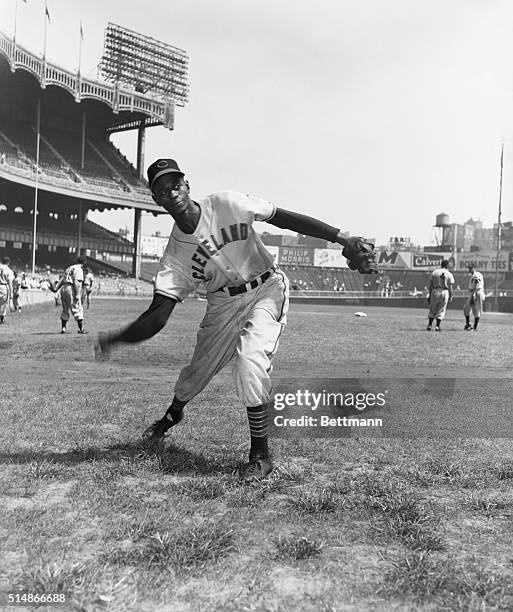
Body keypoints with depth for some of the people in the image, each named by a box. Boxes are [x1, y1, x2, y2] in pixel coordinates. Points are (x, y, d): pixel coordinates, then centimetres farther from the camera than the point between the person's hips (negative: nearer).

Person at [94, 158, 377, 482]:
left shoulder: (227, 204, -17)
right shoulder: (175, 253, -10)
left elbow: (287, 219, -17)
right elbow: (158, 314, -15)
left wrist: (344, 240, -23)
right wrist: (115, 338, -31)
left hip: (267, 289, -3)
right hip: (224, 304, 4)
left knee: (250, 364, -24)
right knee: (198, 370, 10)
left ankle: (261, 454, -5)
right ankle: (173, 415, 48)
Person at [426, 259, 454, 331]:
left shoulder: (434, 273, 4)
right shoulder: (449, 274, 0)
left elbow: (430, 286, 3)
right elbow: (450, 288, -3)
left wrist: (429, 296, 6)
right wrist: (450, 297, 5)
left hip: (435, 292, 1)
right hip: (444, 293, -1)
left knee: (432, 310, 12)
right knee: (441, 311, 7)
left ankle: (429, 326, 9)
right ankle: (437, 326, 2)